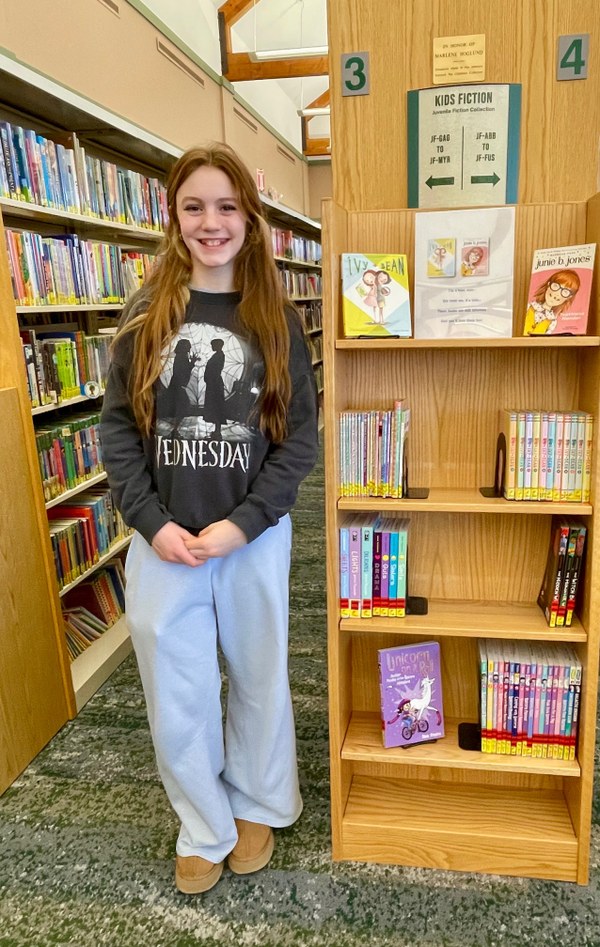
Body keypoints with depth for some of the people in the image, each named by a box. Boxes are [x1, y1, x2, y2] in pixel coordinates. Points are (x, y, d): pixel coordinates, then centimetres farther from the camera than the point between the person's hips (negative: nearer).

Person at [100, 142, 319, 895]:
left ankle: (259, 807, 43)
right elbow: (116, 427, 0)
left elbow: (299, 437, -4)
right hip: (161, 543, 1)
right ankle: (204, 829, 37)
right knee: (176, 693, 12)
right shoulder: (146, 315, 2)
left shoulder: (275, 318, -1)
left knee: (258, 679, 16)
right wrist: (153, 524, -11)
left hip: (255, 540, -1)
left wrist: (240, 524, -14)